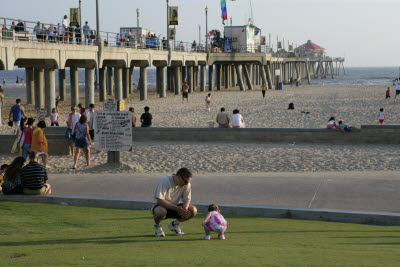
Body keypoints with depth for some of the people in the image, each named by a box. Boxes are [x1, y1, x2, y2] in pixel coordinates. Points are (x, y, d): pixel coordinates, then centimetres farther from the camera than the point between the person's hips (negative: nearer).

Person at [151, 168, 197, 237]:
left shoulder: (187, 184, -9)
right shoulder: (164, 180, -24)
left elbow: (187, 200, -4)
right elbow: (160, 200, -29)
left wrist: (184, 209, -29)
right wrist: (177, 208, -39)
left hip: (175, 207, 5)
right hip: (162, 206, -5)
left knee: (193, 210, -19)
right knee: (160, 212, -41)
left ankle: (174, 224, 7)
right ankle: (157, 225, -4)